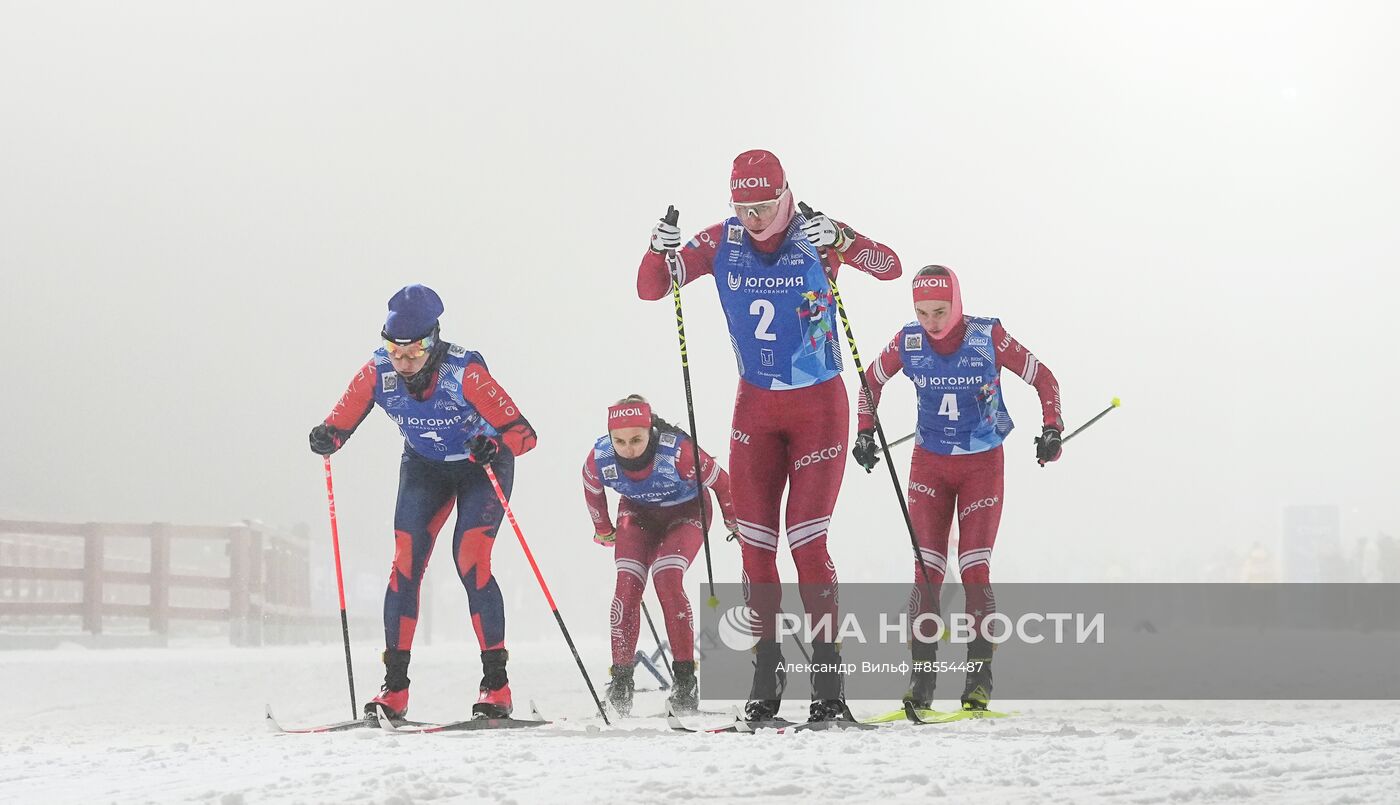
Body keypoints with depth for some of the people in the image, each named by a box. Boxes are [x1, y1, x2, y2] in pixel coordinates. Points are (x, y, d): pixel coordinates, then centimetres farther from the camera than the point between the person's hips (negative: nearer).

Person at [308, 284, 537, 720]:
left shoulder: (465, 371, -33)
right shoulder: (378, 372, -21)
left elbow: (523, 432, -32)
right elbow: (340, 423, -12)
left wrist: (494, 446, -53)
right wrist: (326, 438, -35)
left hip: (482, 467, -4)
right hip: (424, 467, 4)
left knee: (470, 560, -19)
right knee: (405, 562, -9)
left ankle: (497, 685, -12)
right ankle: (394, 688, -5)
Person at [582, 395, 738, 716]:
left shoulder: (679, 452, -38)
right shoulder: (599, 458, -27)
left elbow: (721, 482, -19)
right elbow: (592, 491, 0)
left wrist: (735, 523, -3)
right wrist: (603, 530, 14)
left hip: (686, 512, -3)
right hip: (637, 513, 3)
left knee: (667, 579, -24)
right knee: (628, 584, -17)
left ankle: (685, 678, -18)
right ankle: (621, 678, -11)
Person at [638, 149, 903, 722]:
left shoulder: (814, 237, -11)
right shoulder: (722, 243, -3)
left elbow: (890, 267, -21)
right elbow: (649, 289, -1)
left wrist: (839, 241, -38)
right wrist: (661, 250, -22)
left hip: (818, 406, -3)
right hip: (756, 406, 4)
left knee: (807, 540, -10)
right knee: (755, 542, 1)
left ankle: (828, 680, -5)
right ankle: (766, 676, 9)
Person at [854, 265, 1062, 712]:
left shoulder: (988, 337, -15)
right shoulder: (908, 342, -8)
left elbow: (1043, 379, -5)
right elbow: (872, 381, 12)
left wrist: (1051, 428, -15)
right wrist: (865, 432, 6)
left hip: (982, 465, -2)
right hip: (930, 464, 2)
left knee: (974, 570, -7)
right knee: (926, 571, -6)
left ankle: (979, 680, -1)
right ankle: (921, 679, -4)